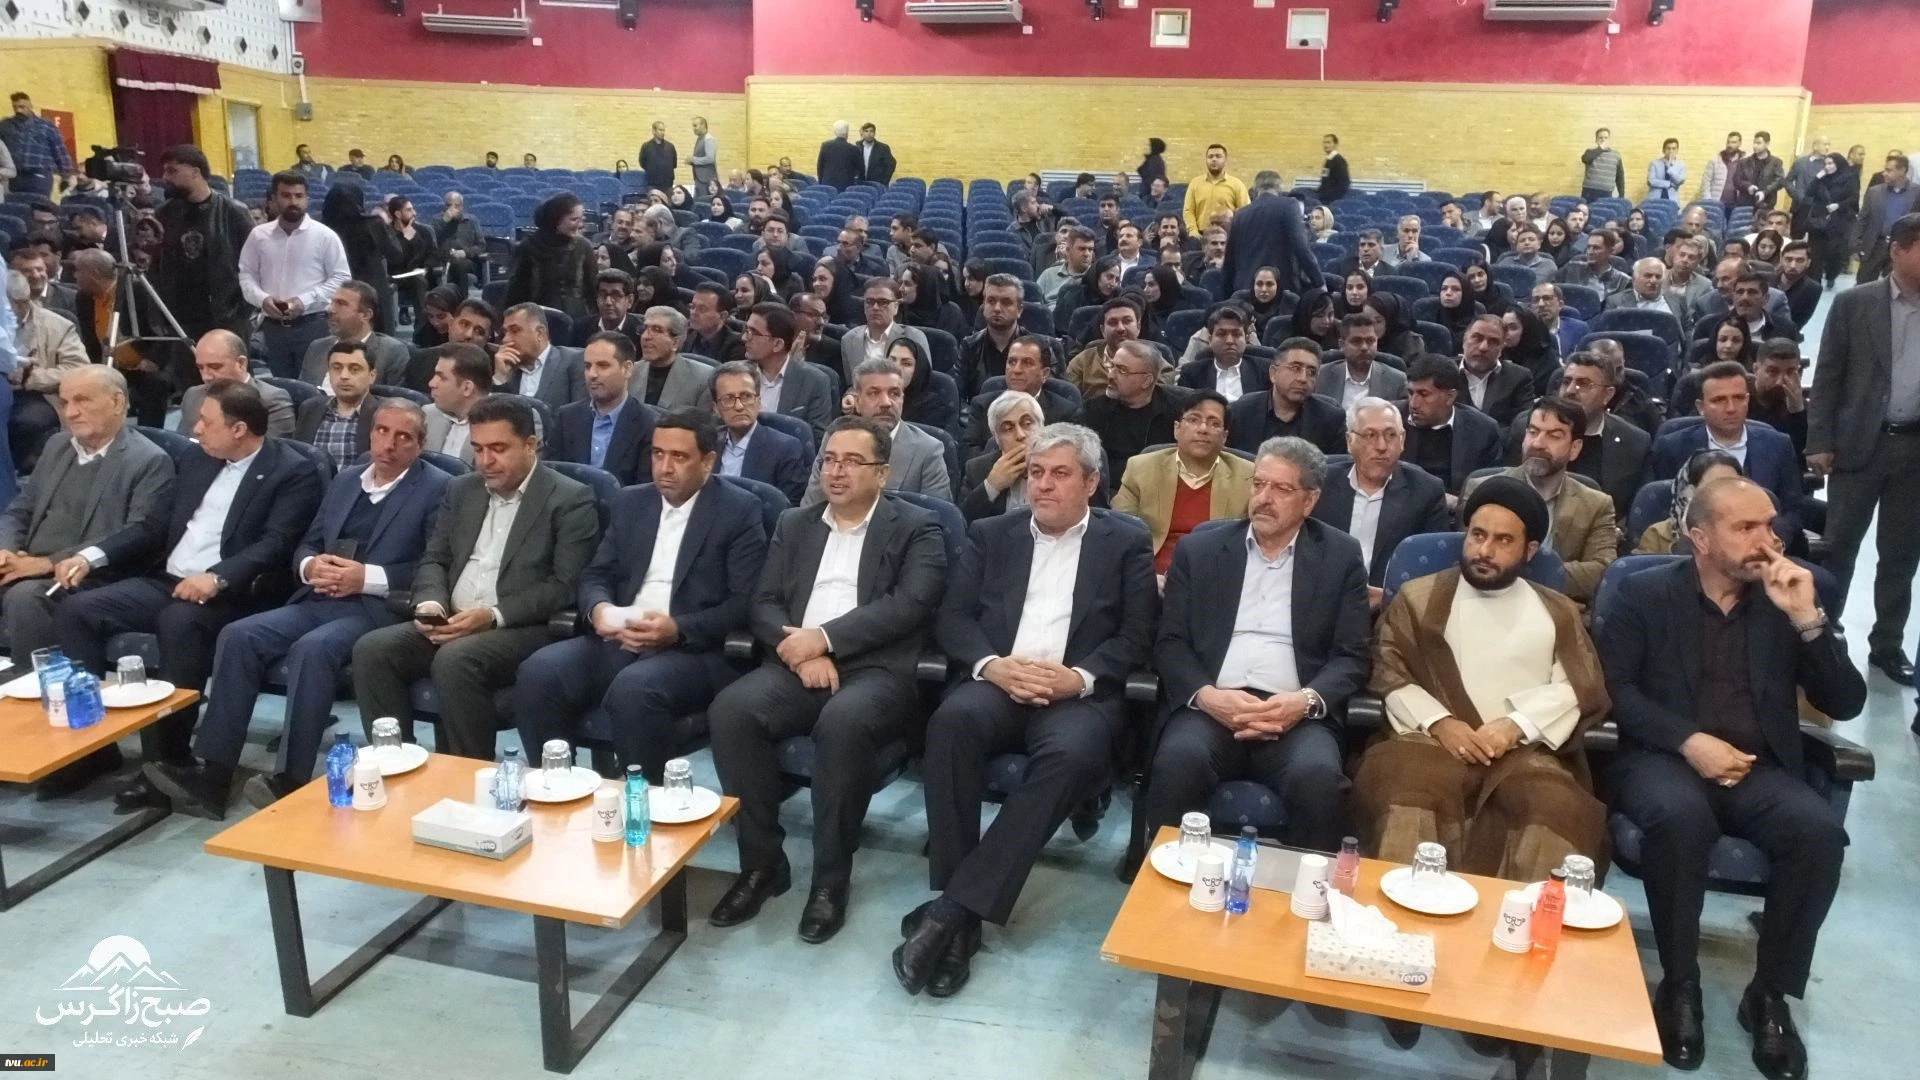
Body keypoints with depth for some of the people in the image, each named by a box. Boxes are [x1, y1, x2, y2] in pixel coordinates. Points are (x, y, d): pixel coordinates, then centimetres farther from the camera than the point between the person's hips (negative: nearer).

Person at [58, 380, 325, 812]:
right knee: (76, 610, -12)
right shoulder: (199, 462, 17)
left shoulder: (294, 472, -6)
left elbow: (274, 545, -18)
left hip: (232, 594, -8)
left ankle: (166, 759, -25)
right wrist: (91, 556, 8)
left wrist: (216, 579, -32)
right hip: (165, 581, 8)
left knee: (179, 622, -36)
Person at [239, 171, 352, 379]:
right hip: (273, 326, 4)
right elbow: (246, 274, 12)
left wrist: (305, 300, -14)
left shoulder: (324, 235, -3)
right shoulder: (259, 235, 6)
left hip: (312, 324, -3)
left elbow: (341, 278, -4)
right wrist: (262, 299, -9)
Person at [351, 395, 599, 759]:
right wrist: (430, 603, -6)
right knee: (371, 650, -16)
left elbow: (567, 586, -11)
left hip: (523, 630, -6)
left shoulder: (570, 499, -3)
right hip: (450, 623, 6)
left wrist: (493, 616, -19)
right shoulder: (461, 489, 17)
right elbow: (434, 560, 17)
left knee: (454, 661, -33)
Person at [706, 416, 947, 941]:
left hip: (875, 670, -4)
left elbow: (909, 605, -9)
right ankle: (762, 862, -10)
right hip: (799, 665, 4)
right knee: (731, 709, -26)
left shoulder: (915, 527, 7)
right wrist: (801, 651, -10)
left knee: (844, 721, -37)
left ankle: (832, 876, -19)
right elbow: (763, 604, 11)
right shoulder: (794, 524, 20)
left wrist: (825, 637, -15)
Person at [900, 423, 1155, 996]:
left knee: (1071, 752, -36)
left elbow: (1137, 637, 3)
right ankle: (956, 903, -27)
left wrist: (1077, 678, -14)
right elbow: (952, 618, 9)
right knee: (953, 718, -33)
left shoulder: (1126, 541, 11)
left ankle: (955, 907, -32)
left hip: (1079, 693, -1)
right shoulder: (991, 533, 18)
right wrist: (992, 664, -11)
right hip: (997, 682, 2)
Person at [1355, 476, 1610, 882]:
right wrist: (1438, 722, -10)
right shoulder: (1419, 597, 18)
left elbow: (1582, 689, 9)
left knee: (1561, 810, -32)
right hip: (1432, 740, -1)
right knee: (1404, 801, -35)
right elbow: (1388, 674, 8)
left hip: (1523, 749, 1)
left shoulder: (1557, 613, 21)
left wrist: (1514, 725, -9)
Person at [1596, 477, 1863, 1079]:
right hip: (1664, 757, -3)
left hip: (1759, 768, 3)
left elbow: (1846, 704, 5)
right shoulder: (1645, 594, 4)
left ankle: (1771, 993, -9)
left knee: (1820, 830, -29)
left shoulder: (1786, 600, 11)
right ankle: (1679, 984, -15)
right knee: (1682, 816, -36)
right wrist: (1689, 740, -17)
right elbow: (1612, 687, -4)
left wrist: (1808, 619, -9)